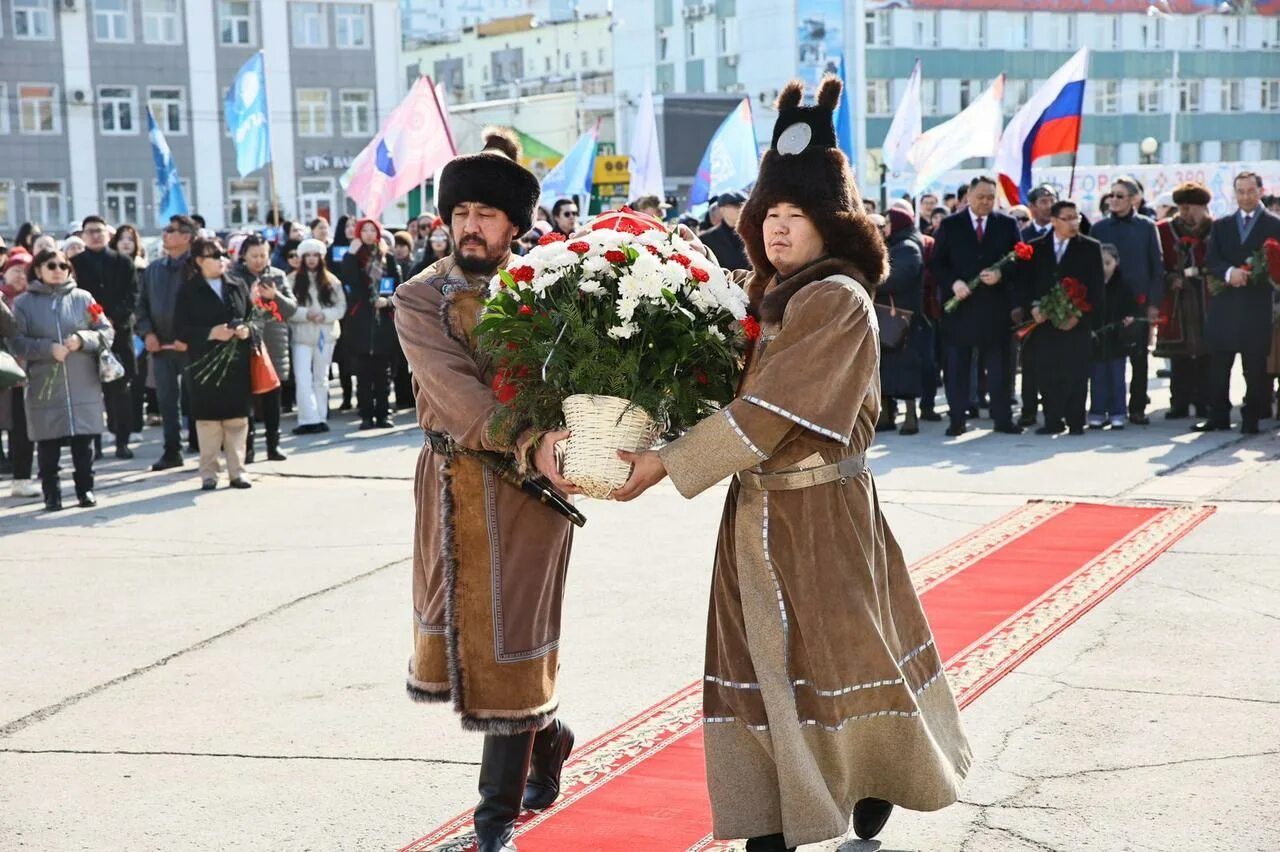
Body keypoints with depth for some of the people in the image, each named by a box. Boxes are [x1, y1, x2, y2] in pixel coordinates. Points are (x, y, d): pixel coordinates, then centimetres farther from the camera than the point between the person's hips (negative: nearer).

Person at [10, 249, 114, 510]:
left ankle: (86, 489, 15)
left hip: (83, 386, 1)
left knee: (83, 441, 4)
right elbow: (17, 342, -3)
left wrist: (82, 339, -13)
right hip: (44, 387, -1)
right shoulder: (24, 303, 3)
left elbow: (107, 331, 5)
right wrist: (48, 348, -16)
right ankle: (51, 494, 11)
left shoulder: (83, 298, 6)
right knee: (48, 444, 3)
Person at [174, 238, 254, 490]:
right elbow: (181, 329, -5)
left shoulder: (238, 286, 10)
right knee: (208, 418, 0)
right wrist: (211, 333, -17)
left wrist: (247, 329, -9)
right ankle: (208, 473, 8)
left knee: (237, 417, 3)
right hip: (205, 363, -3)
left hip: (237, 362, 3)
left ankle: (237, 470, 11)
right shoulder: (189, 290, -1)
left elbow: (253, 317, 13)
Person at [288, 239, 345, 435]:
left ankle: (321, 418, 16)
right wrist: (305, 314, -19)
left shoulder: (331, 280, 3)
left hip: (325, 334, 2)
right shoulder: (293, 279, -2)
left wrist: (325, 315, -15)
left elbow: (341, 306, 2)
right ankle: (310, 419, -12)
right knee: (303, 379, -10)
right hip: (302, 335, -2)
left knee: (321, 378, 10)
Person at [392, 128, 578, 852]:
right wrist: (531, 442, -28)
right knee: (456, 622, 12)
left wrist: (540, 441, -29)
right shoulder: (421, 297, 0)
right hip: (451, 482, 3)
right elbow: (455, 386, -14)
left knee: (508, 629, -1)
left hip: (525, 483, -3)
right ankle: (547, 733, 40)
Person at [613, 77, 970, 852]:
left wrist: (669, 463, -19)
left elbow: (768, 411, -20)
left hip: (820, 514, -8)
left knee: (833, 661, 4)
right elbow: (742, 391, 12)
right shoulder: (774, 297, 12)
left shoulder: (837, 300, -15)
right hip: (759, 513, 8)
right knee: (763, 669, 8)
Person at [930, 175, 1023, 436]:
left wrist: (1000, 275, -13)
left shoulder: (1007, 224, 8)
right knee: (957, 366, 2)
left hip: (995, 306, 1)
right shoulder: (950, 225, 5)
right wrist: (953, 283, -14)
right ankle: (957, 420, 7)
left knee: (999, 365, 4)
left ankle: (1003, 418, 10)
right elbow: (938, 263, 3)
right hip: (960, 303, -1)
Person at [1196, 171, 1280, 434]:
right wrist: (1229, 272, -15)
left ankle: (1251, 418, 8)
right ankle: (1218, 416, 10)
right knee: (1218, 365, 3)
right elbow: (1211, 261, 4)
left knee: (1255, 367, 0)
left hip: (1257, 305, -3)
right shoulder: (1221, 225, 14)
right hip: (1224, 304, 3)